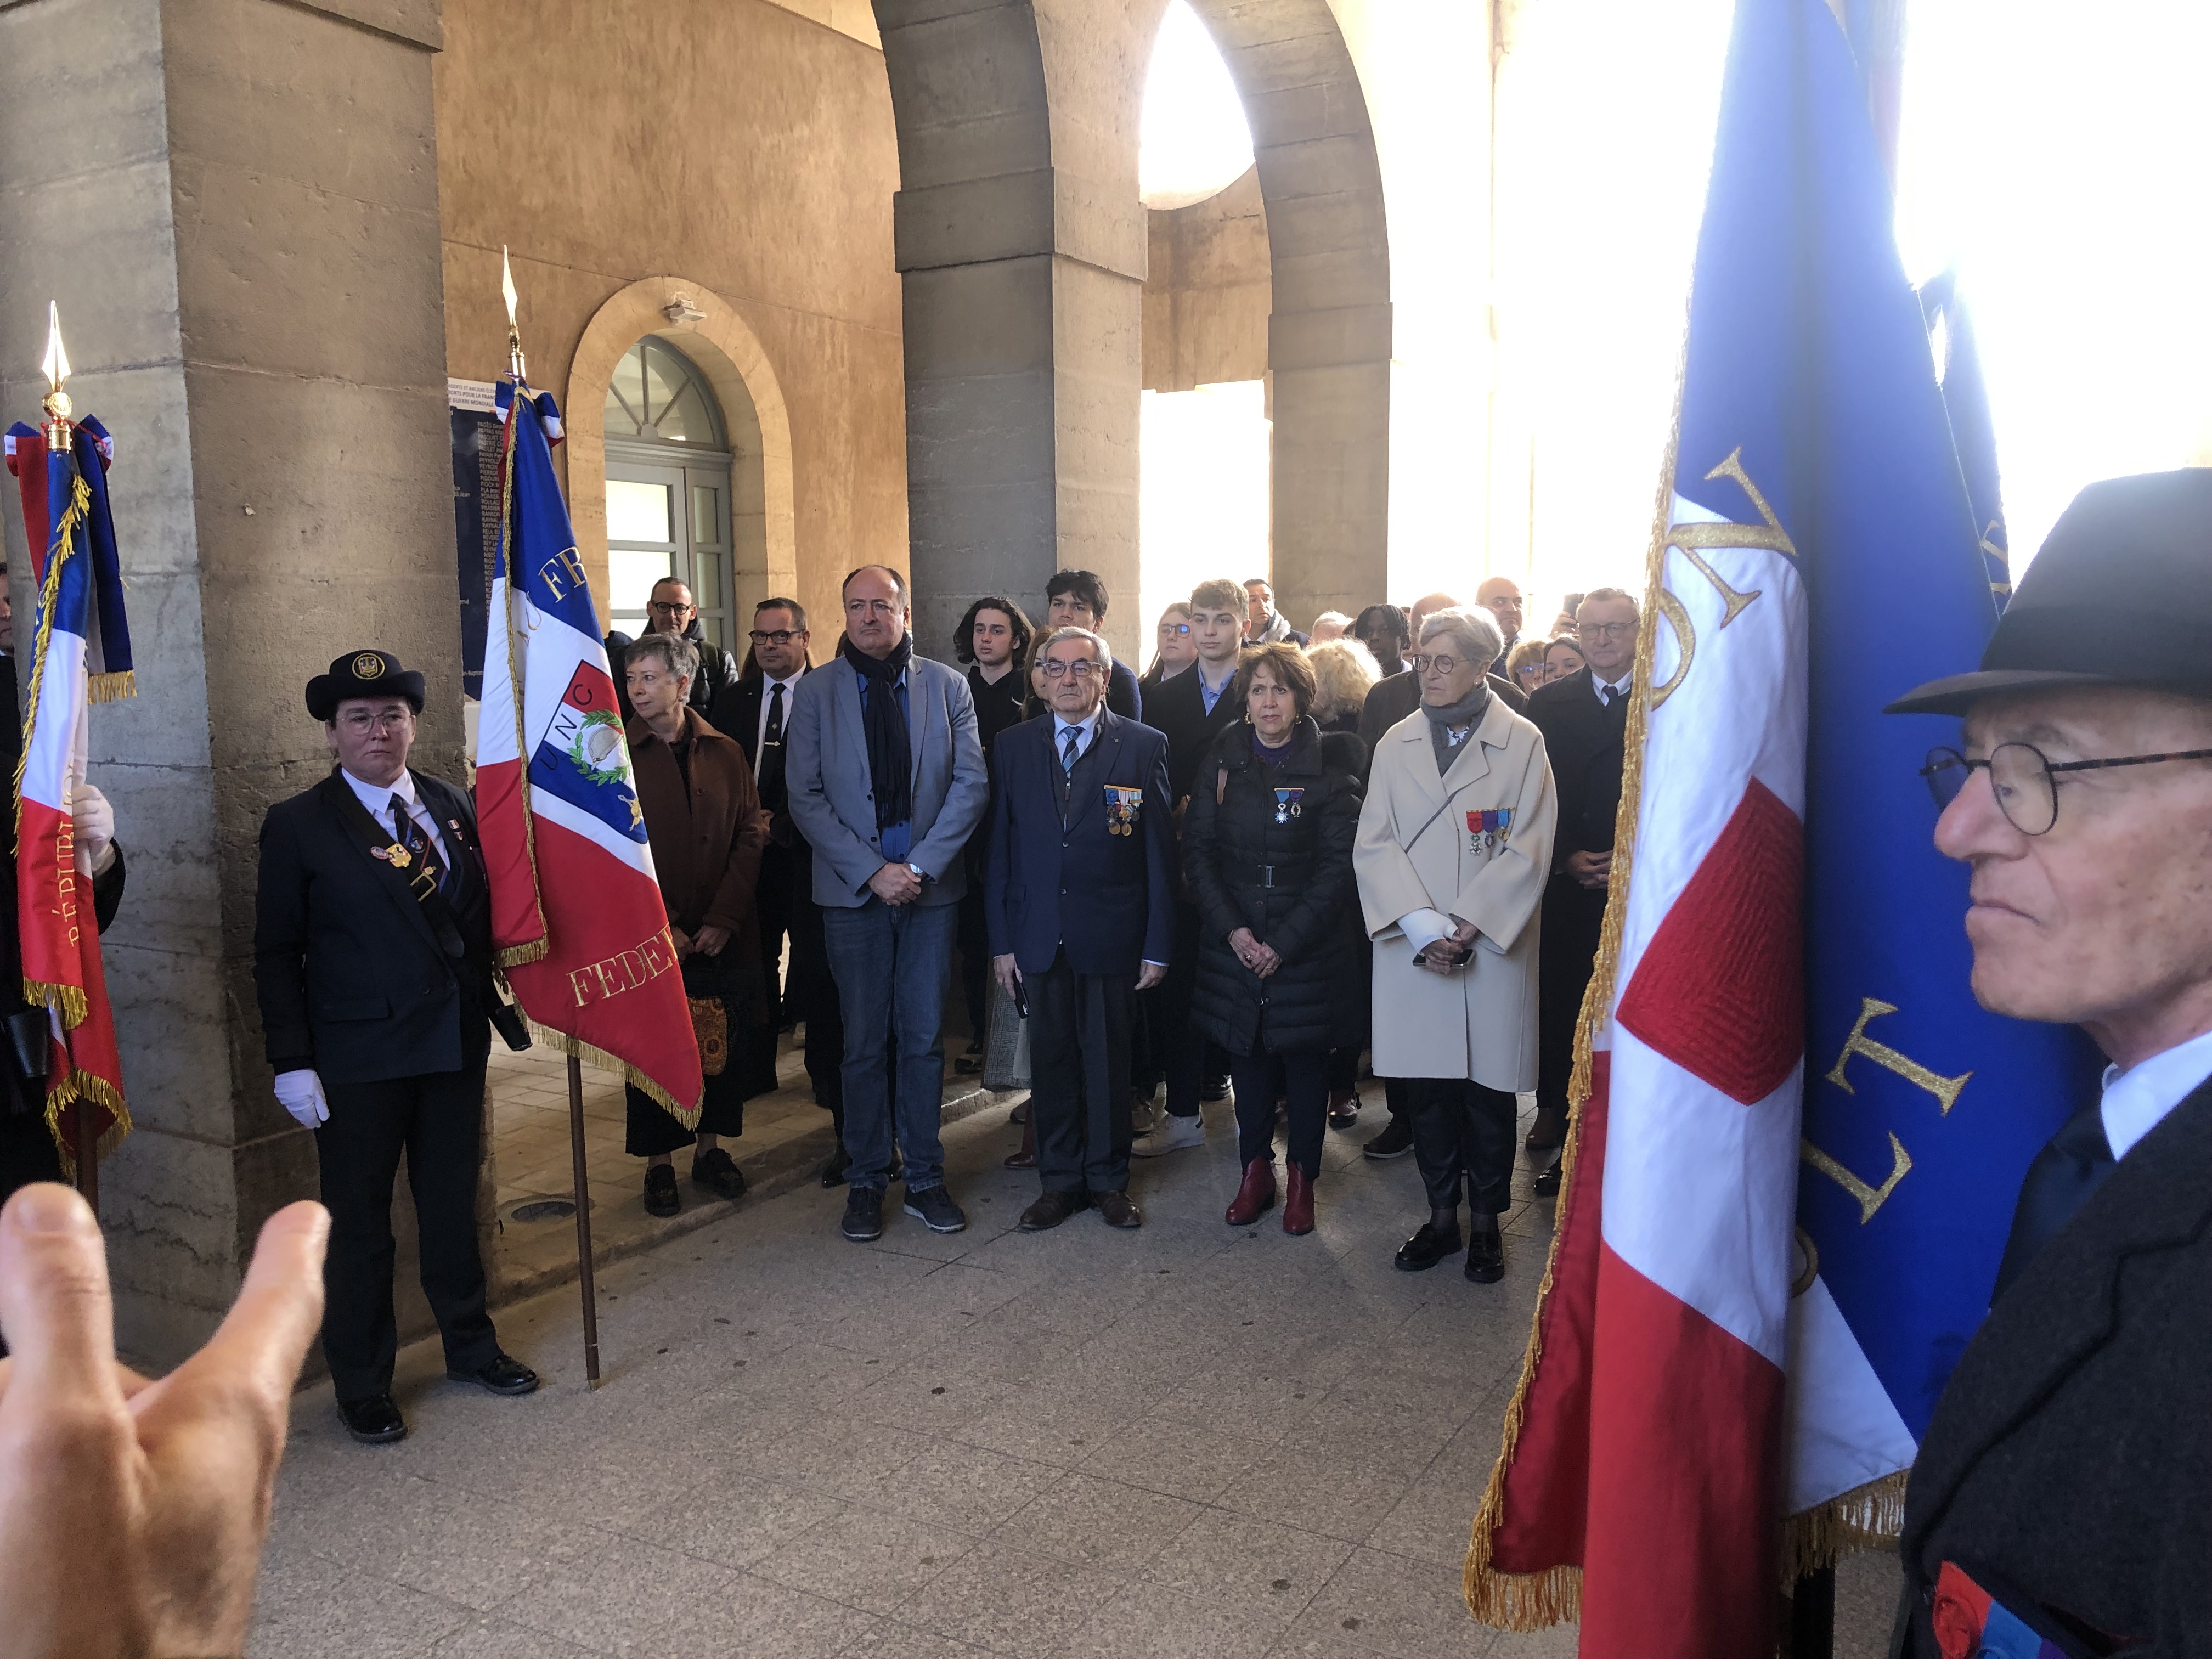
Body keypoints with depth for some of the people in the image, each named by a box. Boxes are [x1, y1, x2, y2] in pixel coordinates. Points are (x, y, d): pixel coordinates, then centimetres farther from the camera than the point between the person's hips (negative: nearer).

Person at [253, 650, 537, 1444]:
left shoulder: (454, 806, 6)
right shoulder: (298, 826, -5)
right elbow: (277, 954, -5)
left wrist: (490, 1012, 2)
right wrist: (292, 1062, -10)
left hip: (457, 1044, 4)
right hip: (357, 1057, -4)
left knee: (453, 1203, 17)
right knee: (359, 1222, 8)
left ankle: (471, 1347, 35)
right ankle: (361, 1385, 24)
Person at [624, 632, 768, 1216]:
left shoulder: (725, 754, 6)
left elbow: (751, 837, 2)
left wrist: (722, 920, -8)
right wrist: (659, 927, -12)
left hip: (725, 939, 2)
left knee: (723, 1047, 9)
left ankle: (710, 1147, 26)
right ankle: (658, 1162, 19)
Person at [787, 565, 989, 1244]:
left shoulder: (947, 686, 5)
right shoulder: (815, 692, 2)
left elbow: (971, 783, -1)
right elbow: (806, 797, -3)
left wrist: (921, 865, -11)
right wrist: (872, 871, -12)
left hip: (930, 885, 1)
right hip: (853, 890, -1)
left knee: (925, 1038, 7)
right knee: (864, 1043, 5)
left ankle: (924, 1179, 18)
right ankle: (865, 1181, 18)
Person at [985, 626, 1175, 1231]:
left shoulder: (1145, 746, -2)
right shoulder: (1014, 745, 5)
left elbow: (1160, 853, -3)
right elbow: (1000, 846, 5)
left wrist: (1158, 946, -5)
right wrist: (1001, 939, 1)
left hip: (1111, 937, -2)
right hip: (1039, 936, 2)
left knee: (1109, 1060, 9)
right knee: (1050, 1058, 10)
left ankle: (1108, 1179, 25)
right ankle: (1059, 1181, 25)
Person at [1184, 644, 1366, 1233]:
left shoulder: (1331, 768, -5)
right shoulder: (1223, 762, 3)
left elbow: (1338, 864, -8)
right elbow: (1197, 849, 2)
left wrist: (1285, 942, -14)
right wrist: (1231, 928, -10)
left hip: (1309, 946, -2)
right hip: (1233, 941, 3)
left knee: (1305, 1057, 5)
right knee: (1246, 1053, 7)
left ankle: (1301, 1177, 19)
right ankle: (1256, 1171, 21)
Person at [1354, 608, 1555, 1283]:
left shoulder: (1522, 742, -1)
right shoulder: (1396, 743, 8)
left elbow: (1528, 852, -6)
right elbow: (1374, 844, 1)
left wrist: (1467, 928, -14)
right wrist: (1422, 926, -12)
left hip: (1493, 946, -2)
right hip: (1411, 949, 3)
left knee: (1489, 1086, 6)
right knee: (1426, 1086, 8)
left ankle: (1484, 1221, 21)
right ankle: (1441, 1215, 23)